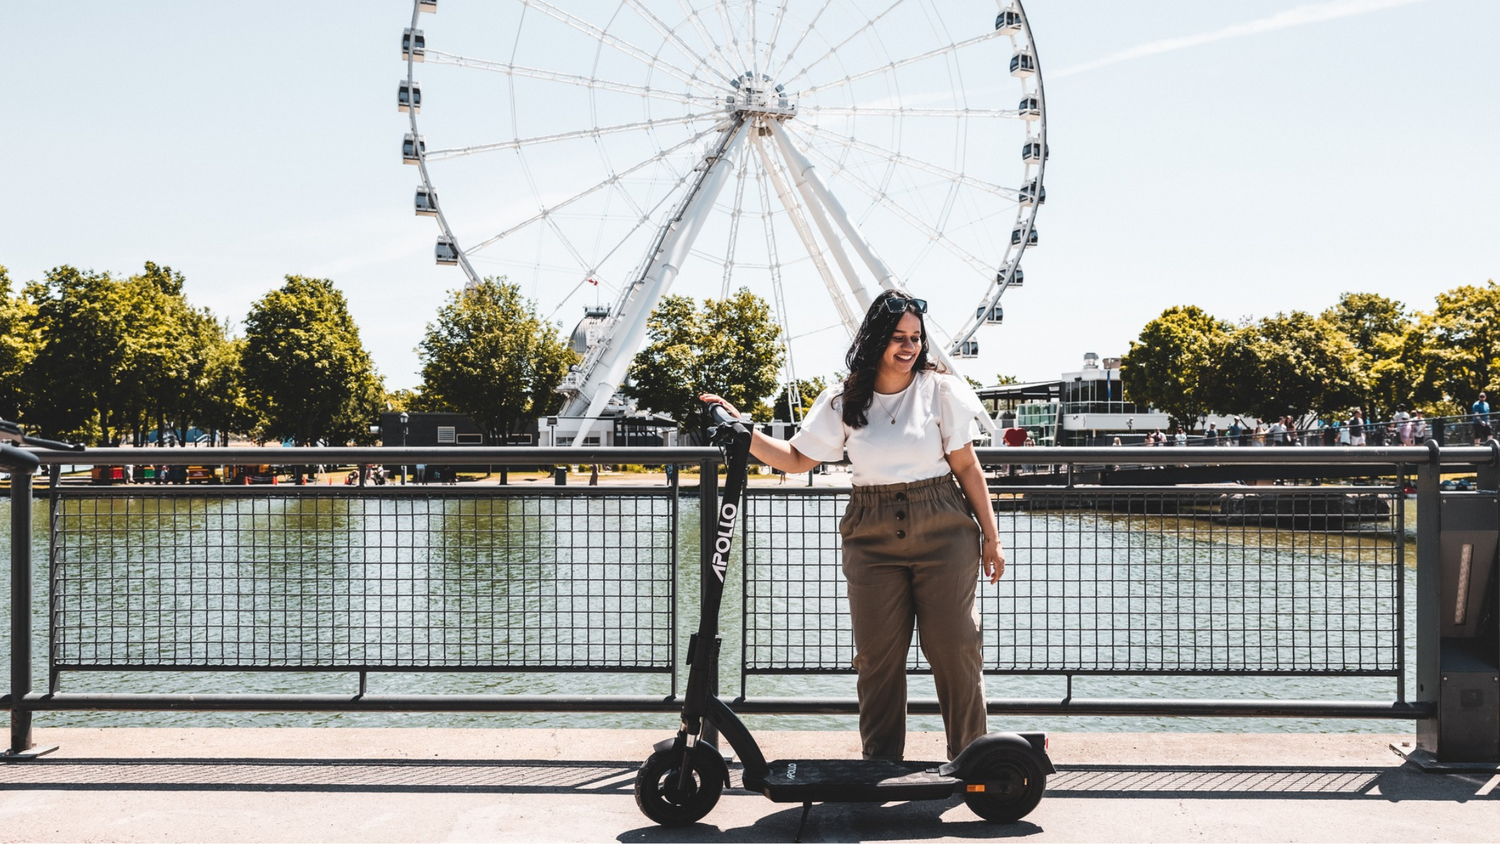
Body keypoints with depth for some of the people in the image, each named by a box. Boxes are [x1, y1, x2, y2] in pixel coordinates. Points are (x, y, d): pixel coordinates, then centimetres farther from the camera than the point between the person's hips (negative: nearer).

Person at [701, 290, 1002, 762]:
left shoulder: (940, 390, 0)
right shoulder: (844, 401, 4)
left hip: (942, 533, -1)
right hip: (872, 538, 2)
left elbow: (967, 467, 2)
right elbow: (795, 458, 8)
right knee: (877, 655, 3)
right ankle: (880, 765, 14)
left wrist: (991, 537, 2)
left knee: (955, 649, 0)